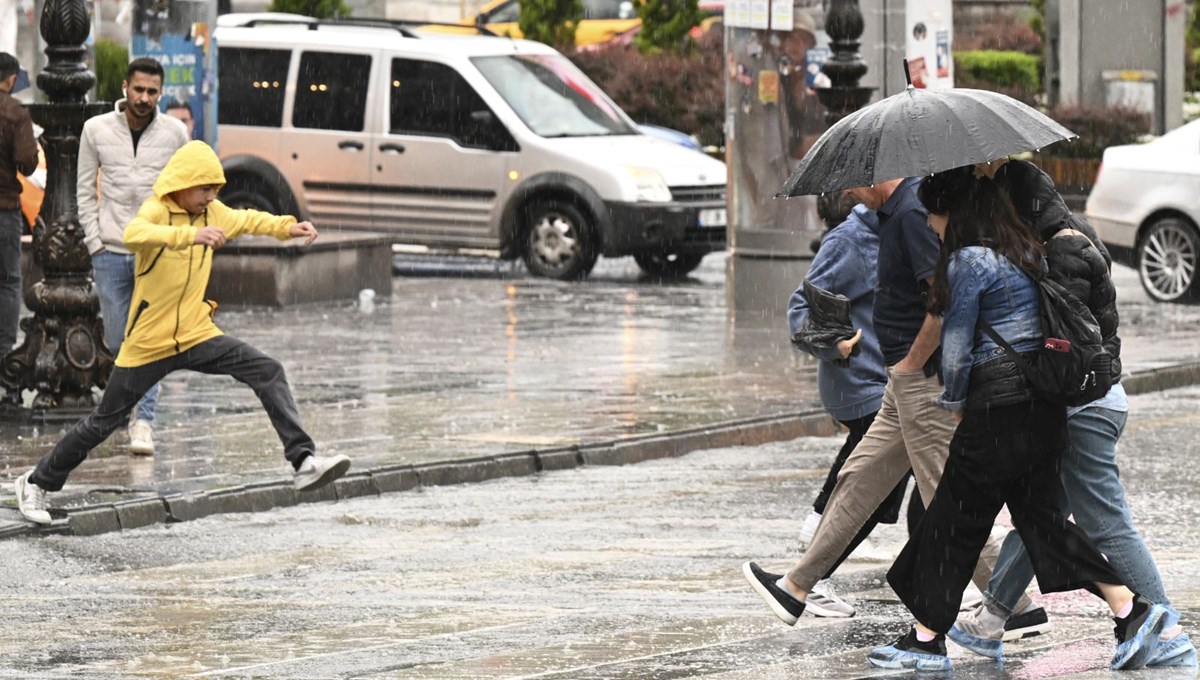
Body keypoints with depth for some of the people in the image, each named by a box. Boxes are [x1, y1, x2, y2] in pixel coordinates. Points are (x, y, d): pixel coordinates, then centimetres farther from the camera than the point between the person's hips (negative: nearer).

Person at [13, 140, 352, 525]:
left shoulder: (210, 212, 1)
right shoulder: (156, 211, -19)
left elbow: (246, 221, 21)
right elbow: (134, 235, -42)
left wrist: (288, 227, 4)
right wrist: (191, 235, -56)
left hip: (197, 335, 5)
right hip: (148, 344, -5)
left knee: (268, 373, -15)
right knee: (103, 422, 6)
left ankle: (303, 461, -19)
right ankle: (37, 483, 25)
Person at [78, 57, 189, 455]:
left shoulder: (174, 133, 0)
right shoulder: (97, 130, 1)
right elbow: (85, 190, 7)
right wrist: (95, 242, 0)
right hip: (111, 252, 1)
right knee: (117, 340, 7)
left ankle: (143, 421, -9)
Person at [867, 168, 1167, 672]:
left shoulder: (968, 261, -13)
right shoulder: (1024, 252, 12)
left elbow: (956, 346, -9)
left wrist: (954, 401, 6)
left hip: (996, 408, -8)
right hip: (1043, 404, 8)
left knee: (953, 520, 3)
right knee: (1041, 513, 12)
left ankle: (927, 639, 10)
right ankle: (1132, 609, 3)